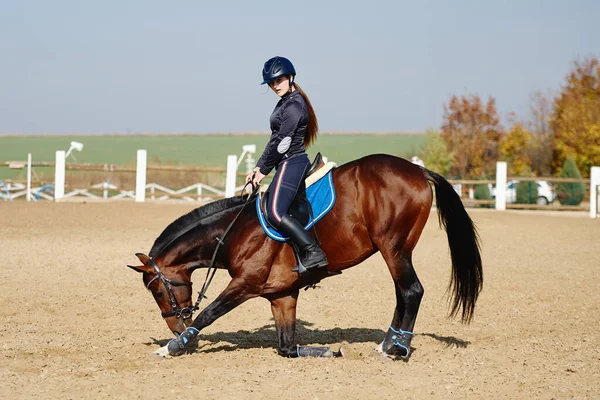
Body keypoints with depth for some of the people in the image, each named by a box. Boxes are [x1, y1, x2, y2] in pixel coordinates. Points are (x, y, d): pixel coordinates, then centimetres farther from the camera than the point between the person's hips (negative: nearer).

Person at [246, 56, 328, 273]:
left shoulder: (294, 106, -14)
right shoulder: (286, 102, 18)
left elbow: (282, 142, -17)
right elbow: (275, 141, 19)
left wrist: (264, 170, -9)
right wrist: (259, 167, 13)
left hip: (291, 163, -11)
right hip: (292, 163, 11)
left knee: (275, 213, -20)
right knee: (279, 211, 11)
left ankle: (312, 252, -24)